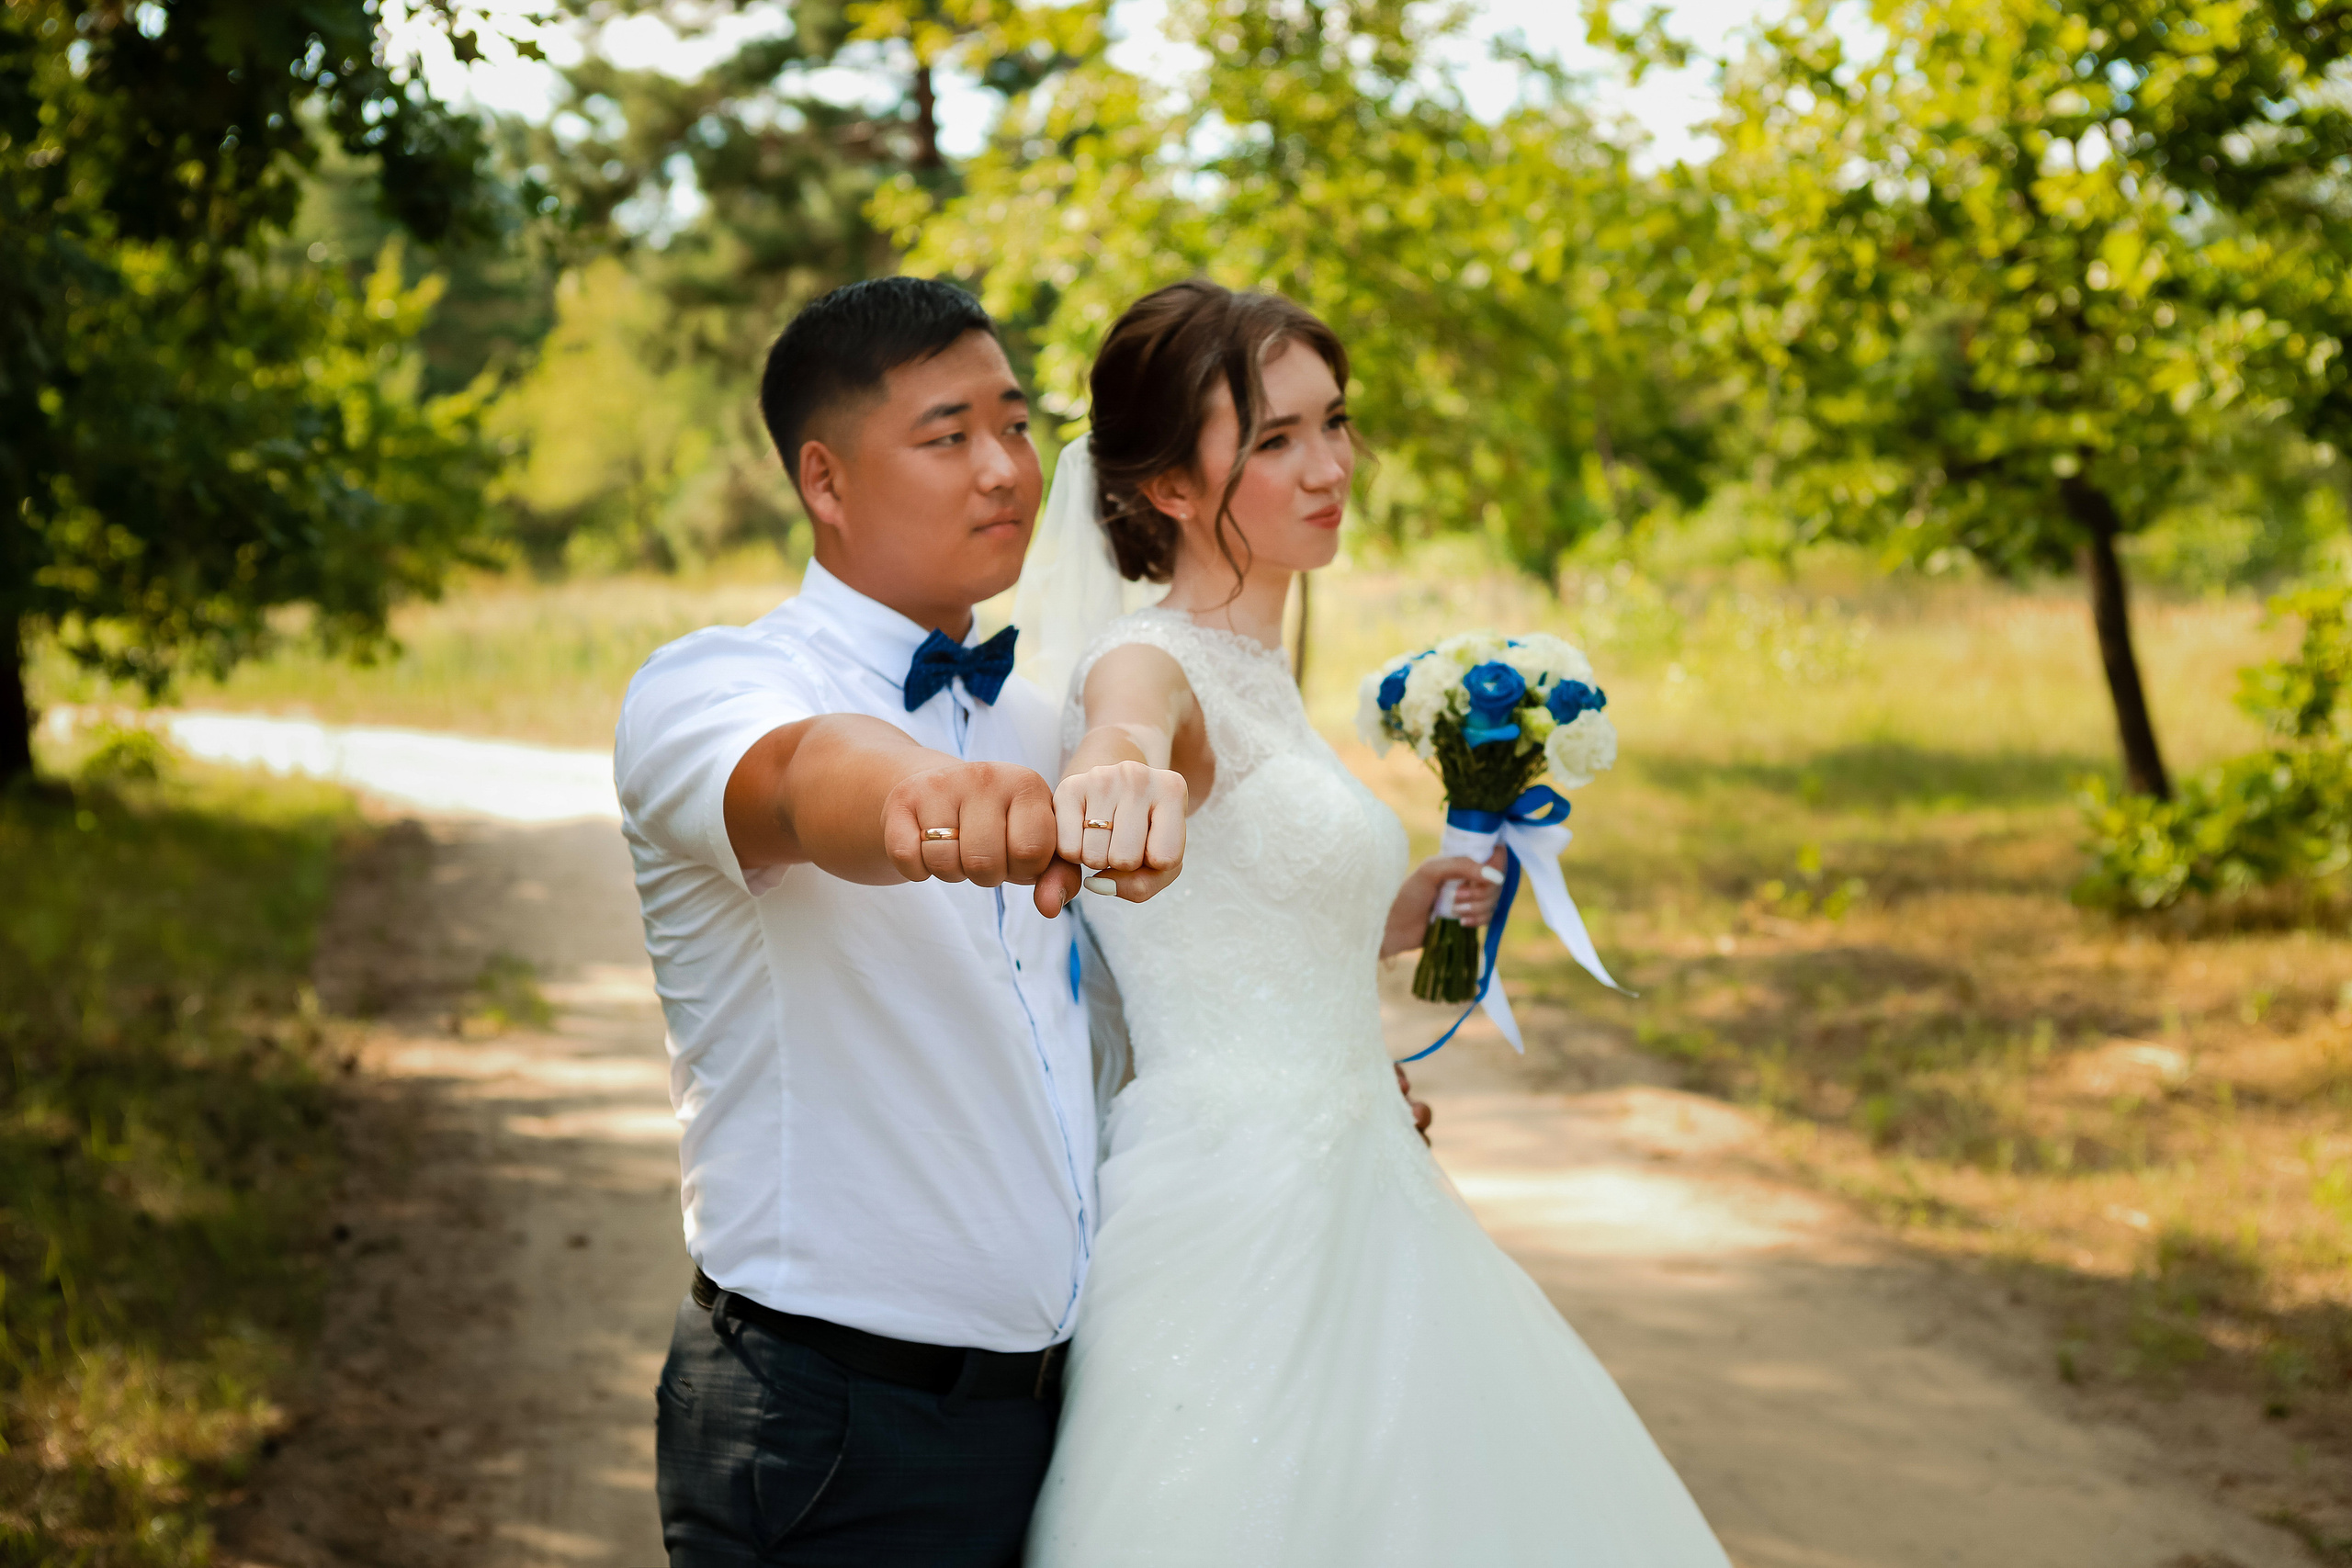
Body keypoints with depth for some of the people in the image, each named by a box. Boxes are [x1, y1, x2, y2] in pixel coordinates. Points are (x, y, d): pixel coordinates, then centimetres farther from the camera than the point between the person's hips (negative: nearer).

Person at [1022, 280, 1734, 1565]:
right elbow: (1124, 725, -42)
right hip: (1233, 1227, -9)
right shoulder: (1153, 666, -15)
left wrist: (1429, 904, 19)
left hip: (1350, 1204, 9)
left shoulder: (1263, 675, 13)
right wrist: (1112, 782, -64)